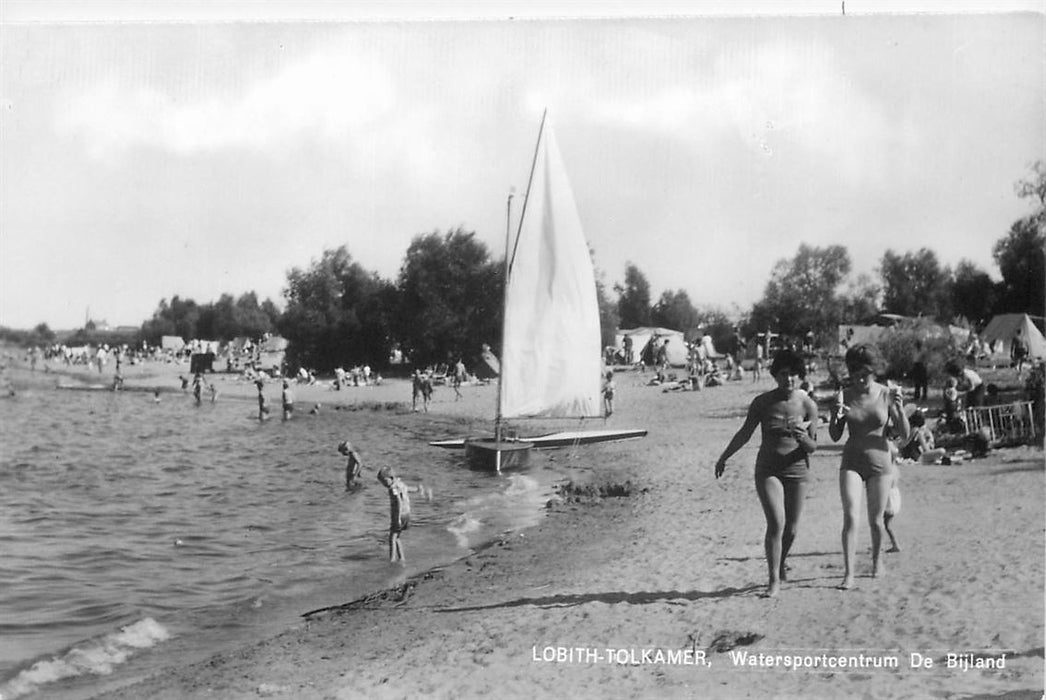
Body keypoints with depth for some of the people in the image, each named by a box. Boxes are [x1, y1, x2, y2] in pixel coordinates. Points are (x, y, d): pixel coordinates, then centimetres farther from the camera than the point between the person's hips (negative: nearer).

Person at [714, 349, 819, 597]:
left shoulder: (808, 405, -5)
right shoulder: (762, 402, -5)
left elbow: (813, 446, -4)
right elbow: (744, 434, 8)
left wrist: (803, 438, -26)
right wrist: (723, 458, 13)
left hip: (796, 470, 1)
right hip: (767, 470, -1)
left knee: (791, 529, 8)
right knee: (776, 523, -16)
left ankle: (781, 564, 38)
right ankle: (774, 579, -5)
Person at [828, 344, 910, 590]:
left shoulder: (887, 395, -6)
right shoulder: (844, 395, -3)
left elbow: (904, 435, -5)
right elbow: (835, 436, 1)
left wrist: (900, 409, -21)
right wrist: (836, 415, -18)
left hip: (879, 462, 0)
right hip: (851, 462, 0)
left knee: (875, 520, 8)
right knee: (850, 517, -13)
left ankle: (877, 560, 36)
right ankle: (848, 574, -11)